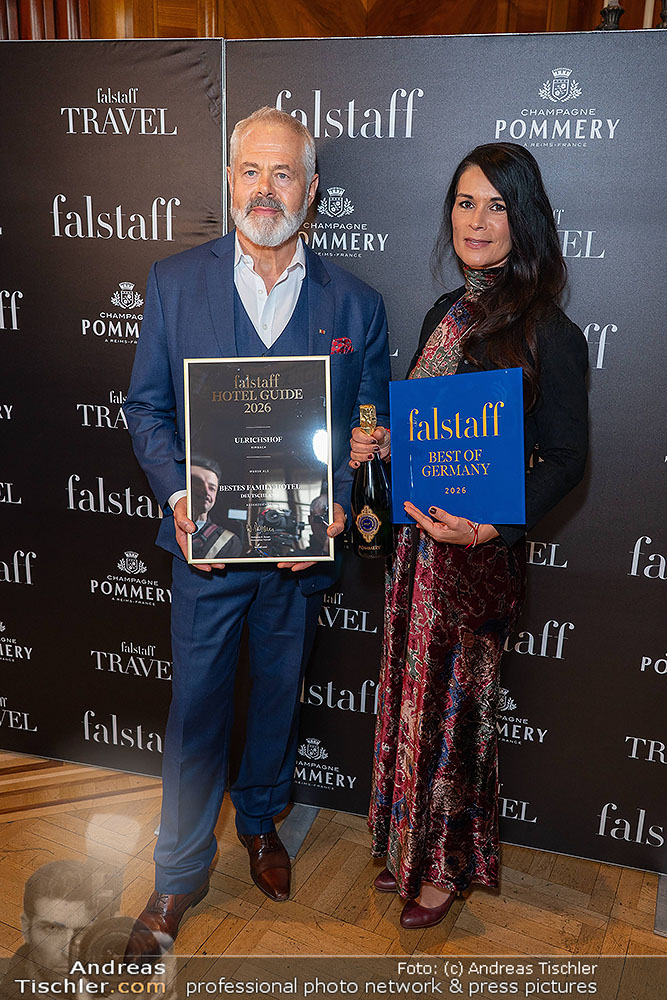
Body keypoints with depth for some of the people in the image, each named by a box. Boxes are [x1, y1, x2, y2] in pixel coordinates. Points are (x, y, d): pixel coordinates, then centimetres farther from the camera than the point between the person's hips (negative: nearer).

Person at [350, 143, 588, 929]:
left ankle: (450, 865, 34)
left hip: (480, 549, -6)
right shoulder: (444, 315, 8)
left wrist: (493, 524, -27)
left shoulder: (547, 333, -13)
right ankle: (412, 848, 39)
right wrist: (381, 442, -3)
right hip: (420, 536, 6)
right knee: (413, 692, 17)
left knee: (455, 700, 9)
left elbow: (564, 459, -13)